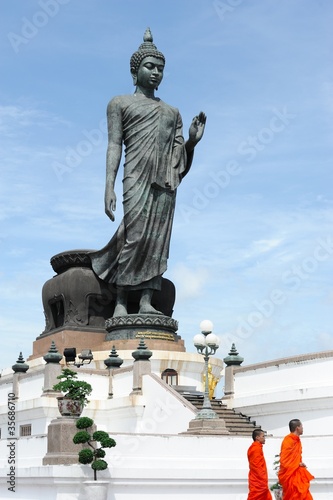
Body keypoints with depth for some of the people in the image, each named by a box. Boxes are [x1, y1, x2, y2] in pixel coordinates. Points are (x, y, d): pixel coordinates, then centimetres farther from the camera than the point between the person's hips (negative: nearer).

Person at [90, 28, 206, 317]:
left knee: (158, 241, -6)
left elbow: (182, 159, 20)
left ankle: (147, 302, -12)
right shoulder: (120, 103, 14)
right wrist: (109, 187, -10)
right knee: (134, 237, -15)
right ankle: (120, 303, -14)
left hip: (167, 183, 4)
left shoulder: (173, 113, 26)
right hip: (138, 177, -4)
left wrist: (193, 141, -2)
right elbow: (114, 145, 2)